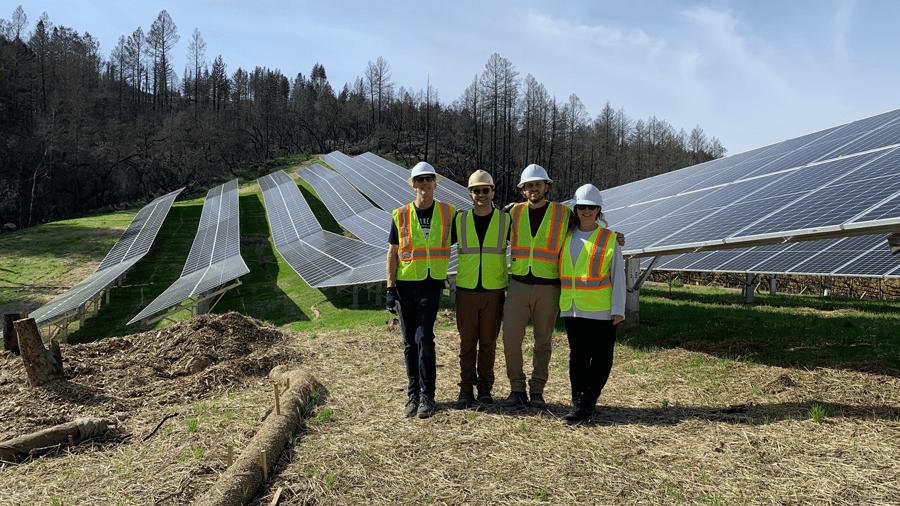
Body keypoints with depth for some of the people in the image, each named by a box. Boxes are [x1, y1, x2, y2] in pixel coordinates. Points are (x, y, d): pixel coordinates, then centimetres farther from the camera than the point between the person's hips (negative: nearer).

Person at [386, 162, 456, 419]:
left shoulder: (448, 213, 3)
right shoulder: (401, 215, 2)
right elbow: (392, 253, 2)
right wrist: (390, 288, -4)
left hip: (431, 284, -1)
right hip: (405, 284, 1)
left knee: (424, 338, -10)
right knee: (409, 342, 6)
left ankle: (427, 396, 1)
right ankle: (413, 395, 18)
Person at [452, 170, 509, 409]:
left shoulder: (506, 220, 3)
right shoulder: (460, 220, 4)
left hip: (494, 291, 0)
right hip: (466, 291, 1)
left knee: (488, 342, 6)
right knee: (467, 342, 5)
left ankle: (485, 388, 19)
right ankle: (466, 389, 15)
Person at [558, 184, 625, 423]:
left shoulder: (609, 239, 0)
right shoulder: (566, 236, 11)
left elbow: (618, 275, -2)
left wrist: (618, 309, -8)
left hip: (599, 309, -4)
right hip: (571, 308, 4)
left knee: (600, 358, -1)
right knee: (577, 356, 8)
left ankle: (587, 403, 5)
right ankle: (578, 402, 13)